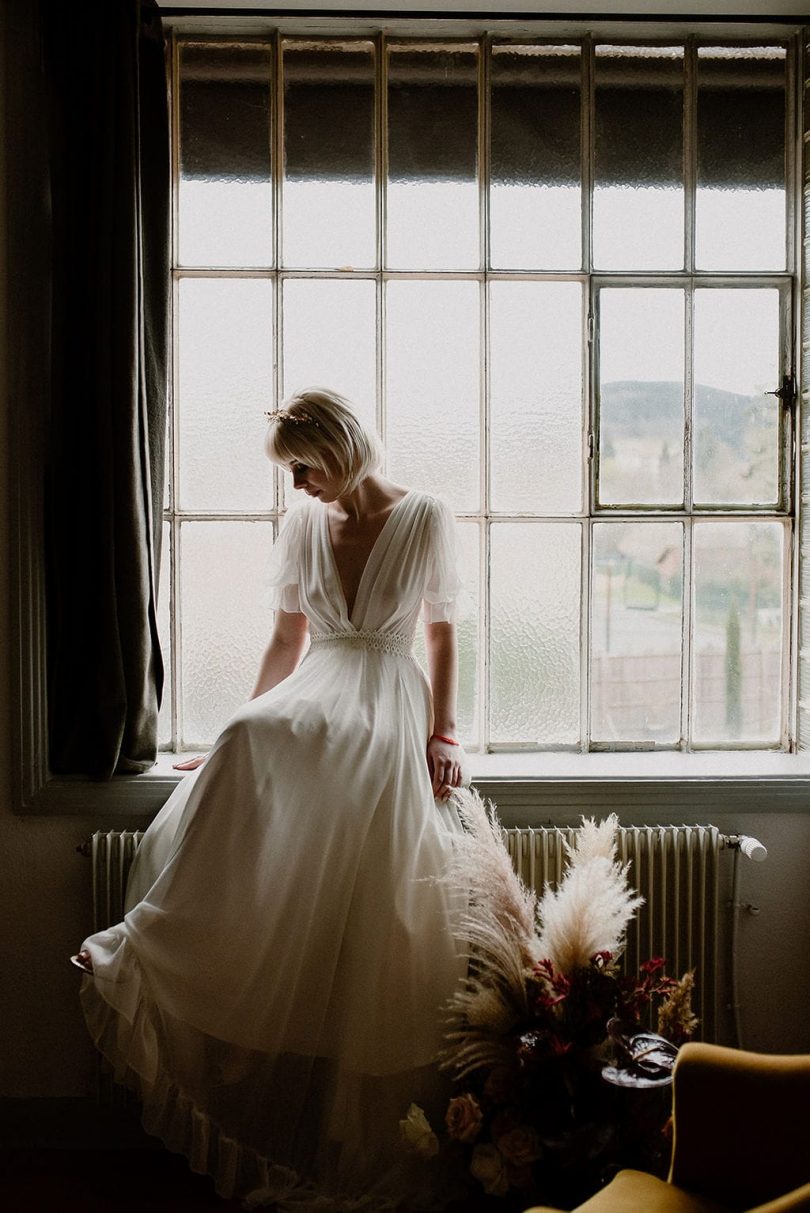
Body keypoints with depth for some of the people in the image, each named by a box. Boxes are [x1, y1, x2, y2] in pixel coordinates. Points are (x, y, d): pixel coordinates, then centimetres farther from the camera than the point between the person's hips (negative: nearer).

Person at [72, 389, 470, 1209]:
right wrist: (246, 728, 10)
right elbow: (287, 637, 14)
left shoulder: (424, 519, 0)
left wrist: (442, 732, -3)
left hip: (389, 717, -3)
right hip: (310, 701, 4)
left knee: (369, 921, -13)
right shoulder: (301, 525, 10)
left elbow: (441, 632, 4)